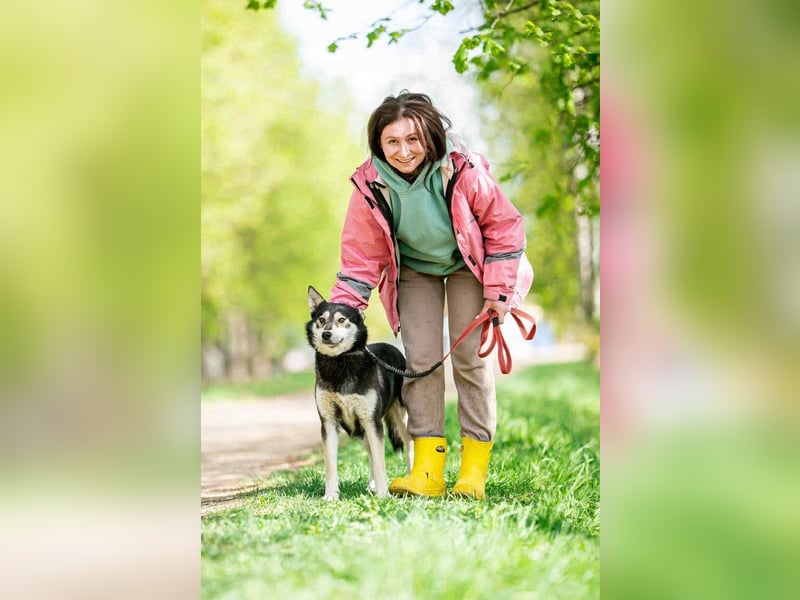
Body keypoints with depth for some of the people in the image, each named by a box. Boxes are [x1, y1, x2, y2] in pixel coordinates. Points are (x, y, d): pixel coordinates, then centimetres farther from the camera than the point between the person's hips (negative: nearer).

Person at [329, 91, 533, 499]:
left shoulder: (462, 171, -30)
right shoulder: (371, 187, -24)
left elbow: (503, 225, -16)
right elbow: (361, 258, -15)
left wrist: (498, 290, -15)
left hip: (466, 264, -2)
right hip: (413, 270, 2)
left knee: (471, 357, -7)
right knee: (421, 359, -7)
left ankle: (474, 471, 0)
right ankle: (427, 471, -4)